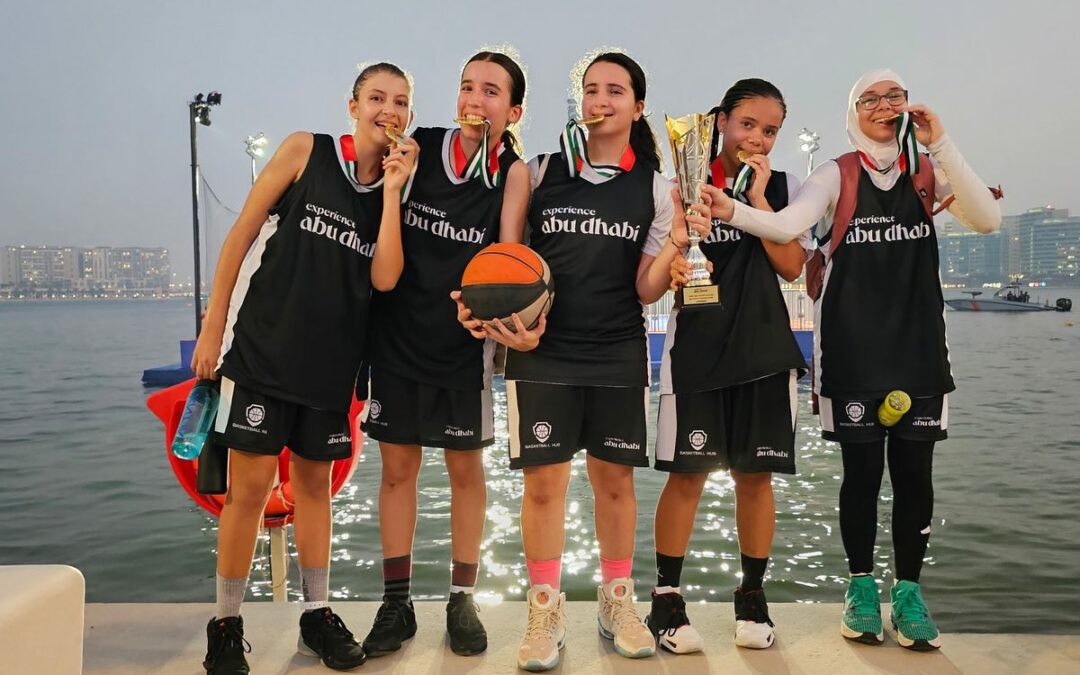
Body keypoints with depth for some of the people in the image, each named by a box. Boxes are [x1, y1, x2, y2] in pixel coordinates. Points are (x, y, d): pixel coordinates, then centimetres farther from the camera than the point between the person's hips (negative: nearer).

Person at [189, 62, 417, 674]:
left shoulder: (394, 188, 7)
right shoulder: (305, 150, -3)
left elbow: (384, 279, -6)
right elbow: (242, 233, -2)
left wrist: (393, 189, -9)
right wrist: (213, 327, -4)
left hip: (331, 360, 4)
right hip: (263, 348, -3)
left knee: (315, 483, 13)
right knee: (252, 484, -2)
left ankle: (318, 614, 26)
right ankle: (227, 626, 15)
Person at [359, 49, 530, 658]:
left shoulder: (514, 172, -5)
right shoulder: (419, 148, -1)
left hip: (464, 339, -1)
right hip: (397, 332, 1)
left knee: (467, 469, 7)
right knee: (398, 468, 7)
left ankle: (463, 601, 23)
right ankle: (396, 605, 20)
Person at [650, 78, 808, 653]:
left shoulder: (785, 189, 8)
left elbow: (791, 266, -4)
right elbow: (659, 273, 1)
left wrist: (757, 196, -8)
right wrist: (676, 267, -23)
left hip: (764, 347, 2)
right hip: (697, 342, -2)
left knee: (755, 474, 6)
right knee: (688, 472, -2)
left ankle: (752, 596, 22)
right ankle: (667, 598, 10)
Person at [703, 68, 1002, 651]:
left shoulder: (929, 172, 8)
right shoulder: (836, 175, 1)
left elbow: (987, 219, -8)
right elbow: (786, 224, -17)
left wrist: (941, 145, -13)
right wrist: (732, 210, -36)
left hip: (918, 342, 2)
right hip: (853, 345, -2)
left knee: (914, 470, 4)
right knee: (862, 470, 2)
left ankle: (908, 592, 18)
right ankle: (862, 587, 18)